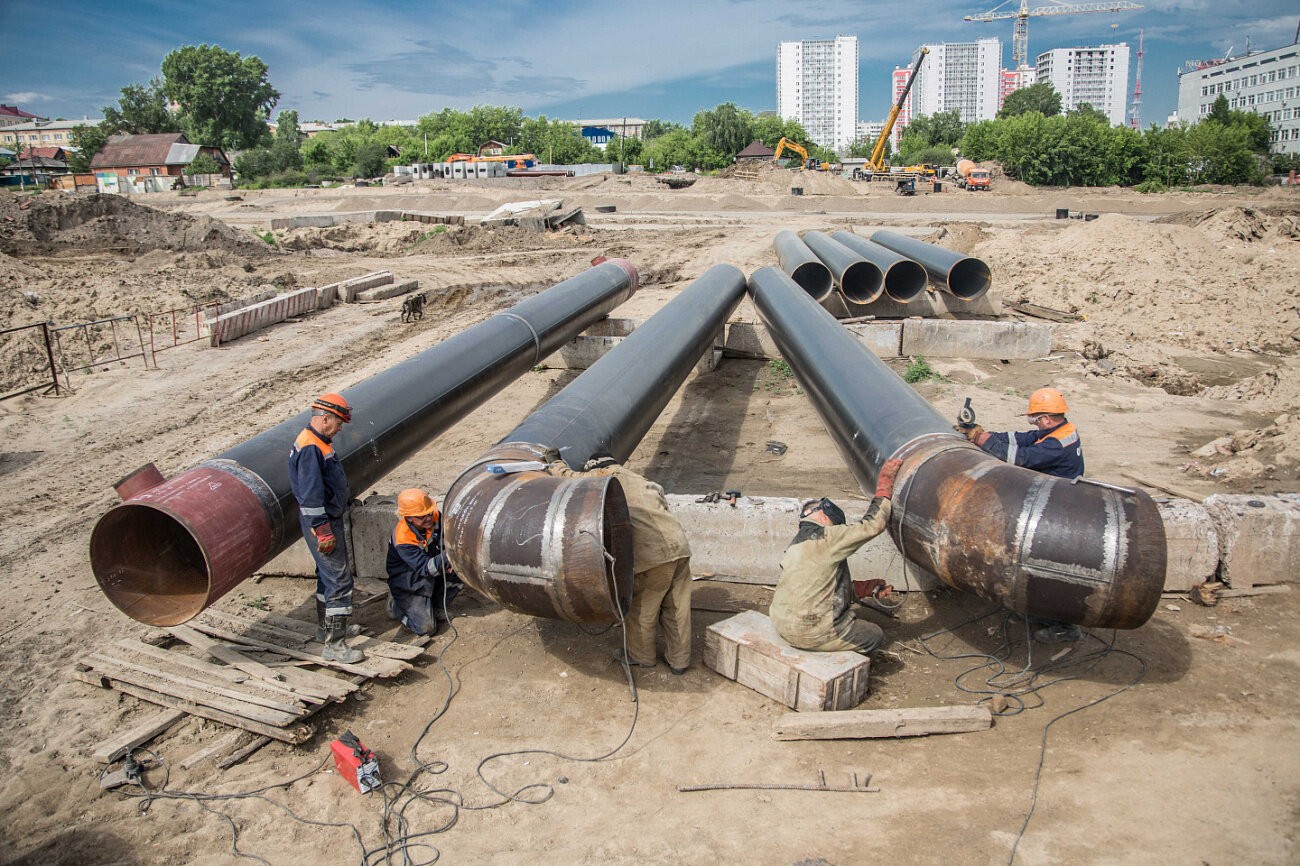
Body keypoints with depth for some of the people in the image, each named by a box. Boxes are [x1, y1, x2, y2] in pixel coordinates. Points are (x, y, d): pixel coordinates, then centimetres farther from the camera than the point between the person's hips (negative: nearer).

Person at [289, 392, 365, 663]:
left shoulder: (319, 442, 12)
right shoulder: (310, 448, -21)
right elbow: (310, 496, -25)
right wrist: (323, 532, -23)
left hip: (330, 518, 11)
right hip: (321, 521, -11)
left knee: (329, 575, 21)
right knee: (339, 580, -8)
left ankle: (327, 628, 36)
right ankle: (334, 645, -4)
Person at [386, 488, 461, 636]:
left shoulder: (434, 517, -16)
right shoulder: (401, 539, -31)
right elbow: (425, 568, -33)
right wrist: (445, 557, -49)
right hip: (409, 584, -6)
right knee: (426, 628, -16)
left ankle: (438, 607, 3)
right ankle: (396, 605, 13)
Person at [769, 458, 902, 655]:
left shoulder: (797, 543, 13)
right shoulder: (826, 538, -15)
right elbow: (873, 525, -13)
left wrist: (865, 588, 16)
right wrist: (885, 483, -3)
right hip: (808, 633, -9)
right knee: (874, 635, 11)